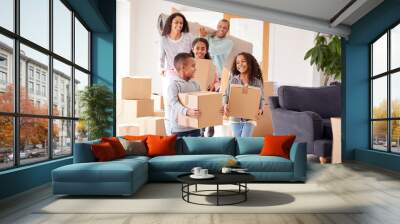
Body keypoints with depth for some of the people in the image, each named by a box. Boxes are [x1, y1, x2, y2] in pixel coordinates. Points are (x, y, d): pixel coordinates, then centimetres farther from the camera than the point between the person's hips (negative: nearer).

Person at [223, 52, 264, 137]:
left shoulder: (257, 81, -4)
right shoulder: (233, 80, -3)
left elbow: (262, 98, 2)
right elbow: (226, 95, 2)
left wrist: (260, 110, -16)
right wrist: (225, 105, -18)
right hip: (235, 117, 2)